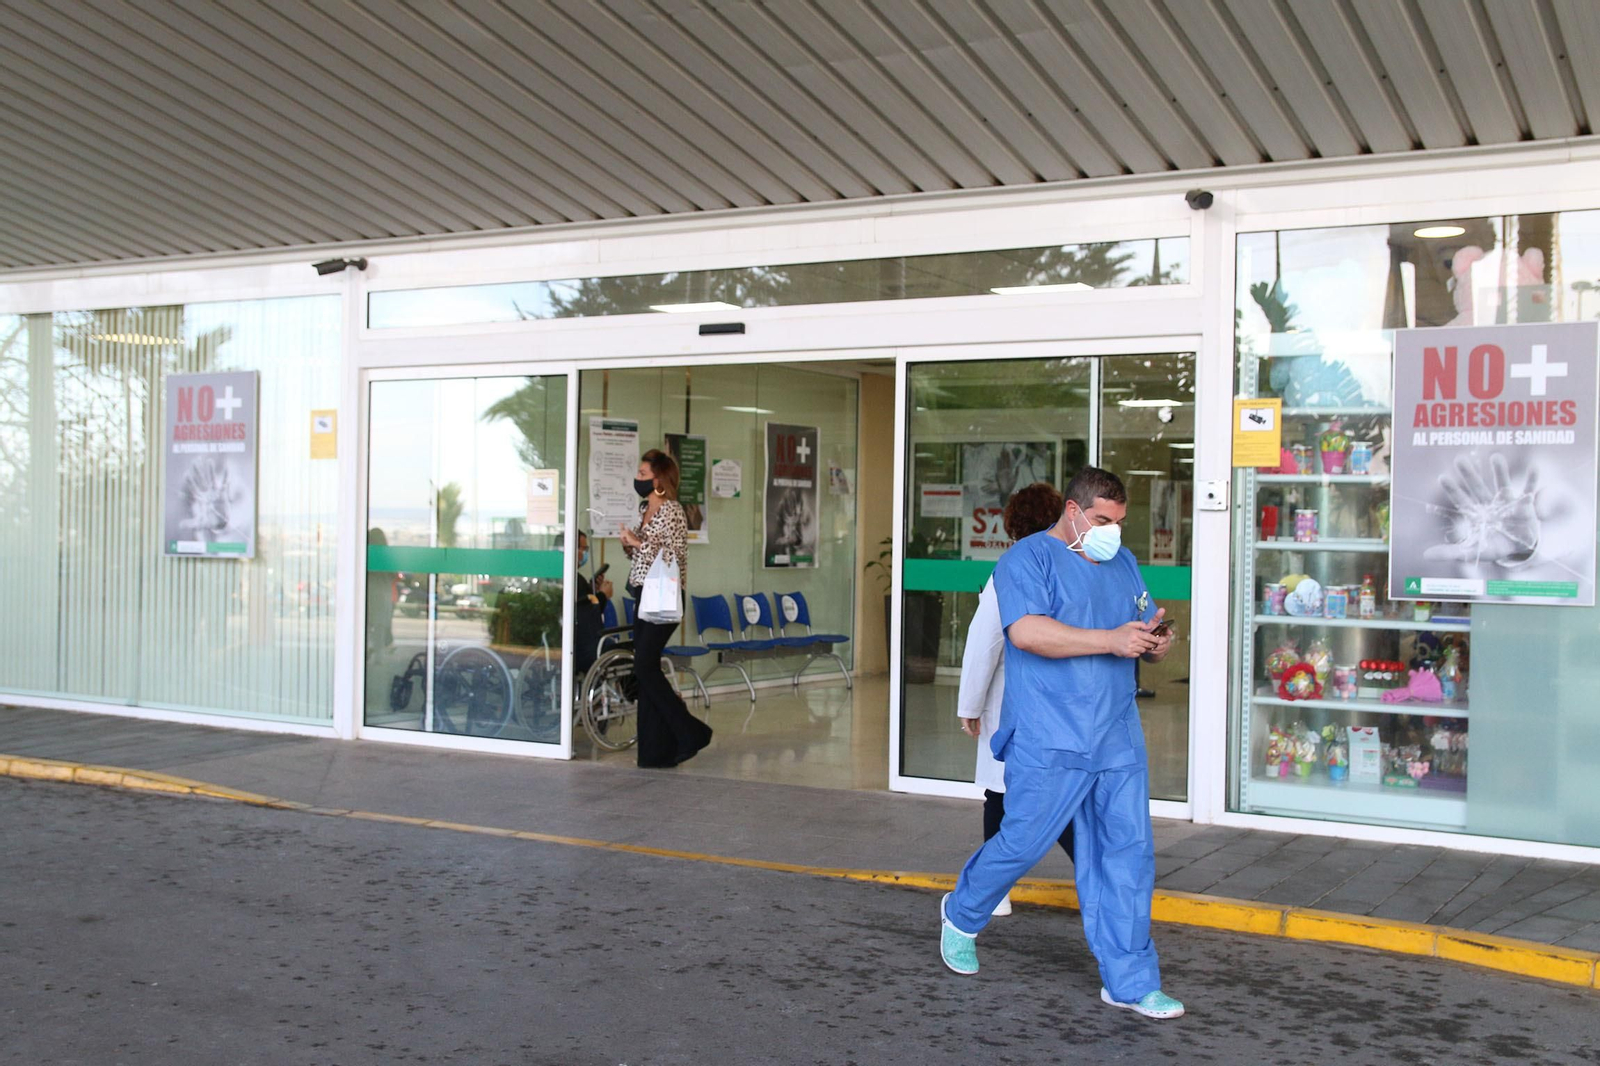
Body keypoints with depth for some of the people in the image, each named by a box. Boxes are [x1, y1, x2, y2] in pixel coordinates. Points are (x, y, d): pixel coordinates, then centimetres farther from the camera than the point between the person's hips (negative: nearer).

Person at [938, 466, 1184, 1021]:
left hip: (1119, 741, 7)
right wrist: (1110, 641, -22)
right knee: (1022, 842, 0)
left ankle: (1130, 980, 13)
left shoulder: (1123, 563, 17)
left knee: (1129, 852, 5)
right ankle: (962, 915, 29)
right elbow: (1026, 632, -22)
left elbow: (1144, 628, 23)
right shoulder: (1028, 559, -6)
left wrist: (1155, 642, -2)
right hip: (1048, 743, -6)